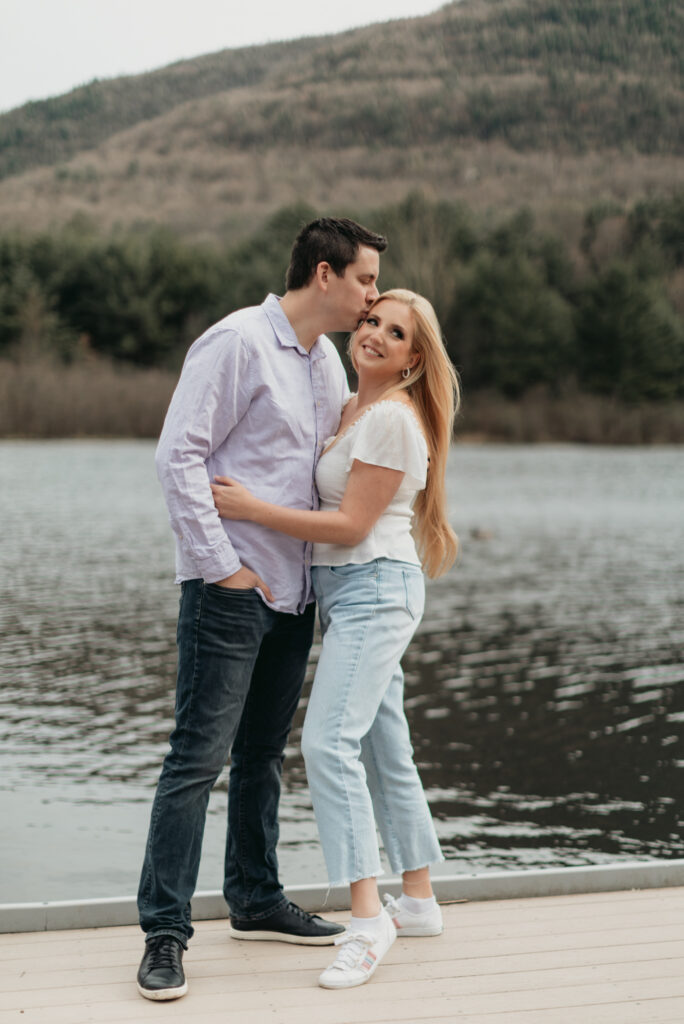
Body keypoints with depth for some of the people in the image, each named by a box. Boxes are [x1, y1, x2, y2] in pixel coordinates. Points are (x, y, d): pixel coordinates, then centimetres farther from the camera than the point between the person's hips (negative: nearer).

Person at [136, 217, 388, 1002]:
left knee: (262, 754, 16)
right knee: (200, 755, -7)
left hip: (292, 591, 8)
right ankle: (165, 931, -1)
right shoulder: (238, 341, -10)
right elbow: (179, 454, -15)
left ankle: (256, 901, 28)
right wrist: (221, 563, -17)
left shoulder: (326, 360, 15)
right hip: (229, 587, -8)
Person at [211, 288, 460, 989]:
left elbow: (352, 525, -16)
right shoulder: (348, 409, 16)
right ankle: (418, 902, 23)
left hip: (374, 586, -10)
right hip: (344, 590, 10)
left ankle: (367, 918, -18)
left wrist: (253, 509, -17)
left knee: (330, 740, -20)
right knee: (383, 749, 13)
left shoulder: (392, 417, -13)